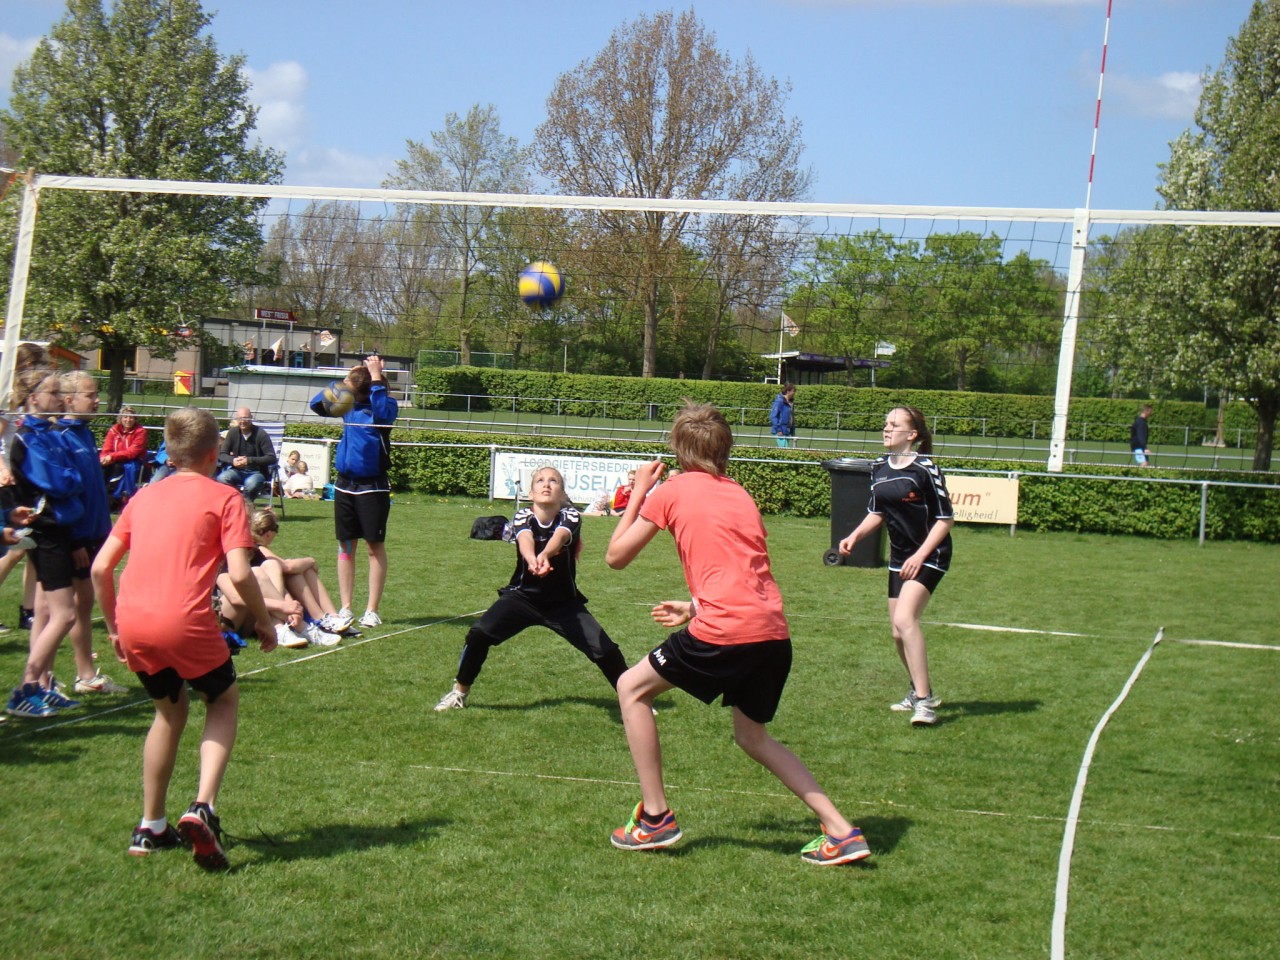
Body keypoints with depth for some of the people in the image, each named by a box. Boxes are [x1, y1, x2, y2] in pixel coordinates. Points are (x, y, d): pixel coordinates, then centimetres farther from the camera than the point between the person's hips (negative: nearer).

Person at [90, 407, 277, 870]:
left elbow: (100, 567, 14)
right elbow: (239, 573, -7)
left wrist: (113, 626, 24)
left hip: (133, 623, 5)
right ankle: (202, 808, -2)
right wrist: (264, 620, 8)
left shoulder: (144, 495, 19)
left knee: (170, 708, 27)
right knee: (224, 702, 19)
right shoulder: (223, 497, 5)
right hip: (186, 622, -5)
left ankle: (150, 828, 28)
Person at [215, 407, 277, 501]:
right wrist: (233, 460, -21)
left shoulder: (261, 434, -9)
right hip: (237, 471, 3)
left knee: (252, 483, -37)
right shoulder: (233, 432, 2)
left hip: (256, 472, -3)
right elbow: (222, 454, 2)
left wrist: (249, 460, -24)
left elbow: (272, 458, -14)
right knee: (222, 478, -29)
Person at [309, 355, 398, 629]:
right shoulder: (348, 403, 6)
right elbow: (316, 404, 6)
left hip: (373, 486, -5)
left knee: (375, 545, 0)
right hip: (344, 483, 5)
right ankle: (345, 608, 14)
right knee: (345, 545, 8)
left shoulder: (387, 405, -9)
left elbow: (382, 411, -31)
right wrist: (341, 382, -2)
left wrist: (376, 377, -25)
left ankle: (372, 611, 5)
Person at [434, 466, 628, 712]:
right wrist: (532, 559, -61)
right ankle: (459, 692, 5)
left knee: (604, 649, -11)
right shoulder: (523, 516, -13)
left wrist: (544, 556, -61)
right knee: (478, 635, -18)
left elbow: (559, 537, -38)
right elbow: (525, 539, -37)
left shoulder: (570, 516, -15)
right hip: (522, 596, 0)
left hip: (564, 602, 0)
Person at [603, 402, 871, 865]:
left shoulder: (671, 492, 5)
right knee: (753, 737, 25)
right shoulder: (741, 495, 22)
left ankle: (655, 818, 12)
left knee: (631, 688, 14)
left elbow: (616, 556, 11)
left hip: (724, 632, -6)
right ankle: (842, 832, 16)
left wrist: (639, 493, 21)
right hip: (774, 633, 7)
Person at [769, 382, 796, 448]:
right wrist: (778, 430, -18)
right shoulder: (779, 401, -13)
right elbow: (773, 416, -15)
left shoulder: (791, 402, 13)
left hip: (787, 432, 8)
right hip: (780, 432, -8)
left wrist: (793, 432, 17)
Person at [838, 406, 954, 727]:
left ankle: (924, 701, -21)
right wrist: (855, 536, 0)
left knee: (904, 618, -24)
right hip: (899, 556, 7)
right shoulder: (879, 467, 5)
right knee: (899, 633, 9)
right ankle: (920, 692, 32)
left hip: (929, 555, -7)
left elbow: (945, 518, -12)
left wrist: (921, 555, -19)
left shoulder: (925, 469, -15)